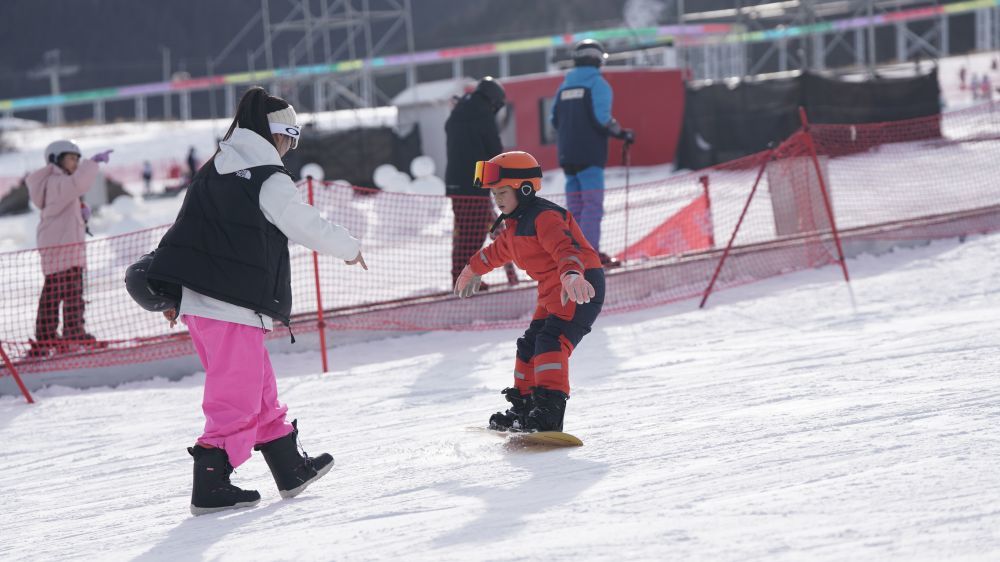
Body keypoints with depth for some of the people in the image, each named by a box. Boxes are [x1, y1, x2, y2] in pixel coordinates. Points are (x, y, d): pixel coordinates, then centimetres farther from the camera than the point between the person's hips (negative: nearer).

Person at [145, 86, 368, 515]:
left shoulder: (212, 173, 13)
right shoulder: (270, 181, -11)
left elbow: (189, 229, 17)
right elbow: (308, 226, -3)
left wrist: (174, 293, 21)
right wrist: (350, 248, 16)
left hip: (195, 300, 9)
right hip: (235, 307, -9)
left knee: (259, 388, 18)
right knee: (236, 397, -2)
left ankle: (290, 469, 27)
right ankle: (210, 487, -3)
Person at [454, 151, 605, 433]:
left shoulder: (544, 217, -18)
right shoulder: (516, 224, 16)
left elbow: (565, 247, -36)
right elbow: (499, 250, 38)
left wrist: (571, 274, -56)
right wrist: (474, 268, 54)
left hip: (580, 288, -11)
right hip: (552, 292, 11)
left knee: (551, 341, -24)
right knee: (530, 344, 14)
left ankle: (549, 411, -34)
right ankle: (523, 406, 26)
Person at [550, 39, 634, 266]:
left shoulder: (565, 85, 13)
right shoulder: (598, 83, -6)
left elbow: (555, 119, 11)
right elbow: (601, 118, -16)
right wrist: (623, 134, -3)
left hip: (567, 153, 7)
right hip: (590, 153, -7)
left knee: (575, 205, 11)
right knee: (593, 203, -8)